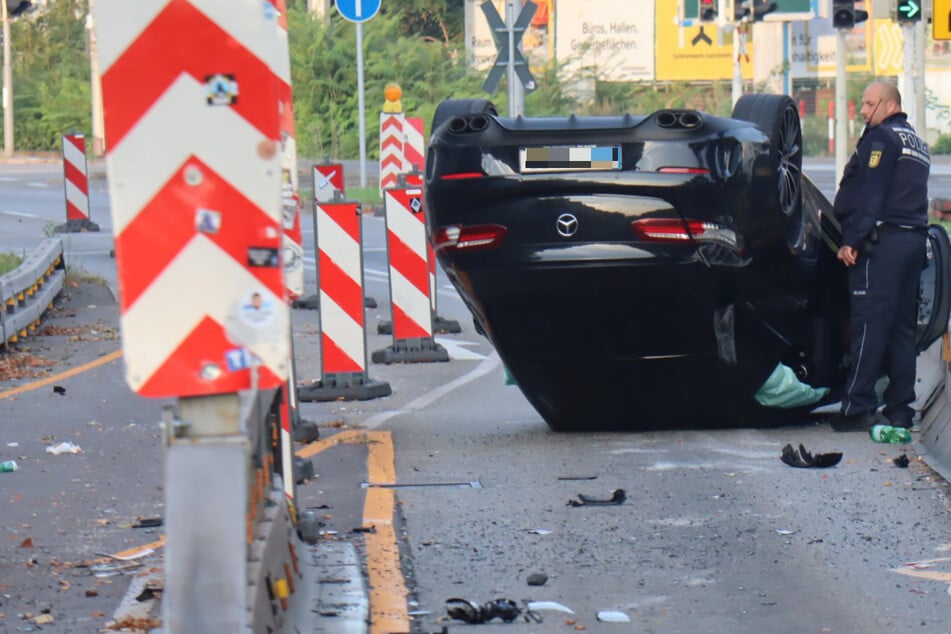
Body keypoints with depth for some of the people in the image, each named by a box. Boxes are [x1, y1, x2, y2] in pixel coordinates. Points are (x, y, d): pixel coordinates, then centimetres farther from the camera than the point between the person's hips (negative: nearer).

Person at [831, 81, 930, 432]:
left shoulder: (881, 138, -7)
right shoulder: (917, 143, 21)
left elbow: (868, 194, -15)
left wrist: (852, 240, -17)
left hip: (883, 243, -9)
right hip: (915, 239, 9)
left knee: (869, 324, -9)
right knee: (902, 326, 10)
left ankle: (857, 408, -12)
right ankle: (900, 408, 10)